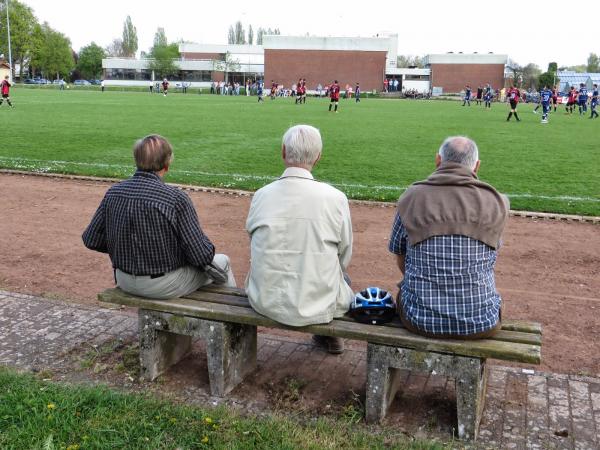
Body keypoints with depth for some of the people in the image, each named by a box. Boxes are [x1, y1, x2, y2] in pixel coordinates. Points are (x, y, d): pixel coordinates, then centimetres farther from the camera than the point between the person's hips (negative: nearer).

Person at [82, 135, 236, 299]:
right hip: (165, 287, -5)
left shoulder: (113, 192, -9)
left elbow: (91, 240, 0)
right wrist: (208, 248, 1)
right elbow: (201, 255, -22)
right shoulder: (176, 198, -24)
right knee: (222, 261, 19)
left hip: (125, 282, 6)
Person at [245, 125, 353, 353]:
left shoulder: (261, 195, -8)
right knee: (341, 276, 29)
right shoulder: (335, 198, -14)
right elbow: (344, 259, -2)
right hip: (319, 305, -2)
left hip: (266, 302, 2)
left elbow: (255, 247, 6)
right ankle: (329, 335, 48)